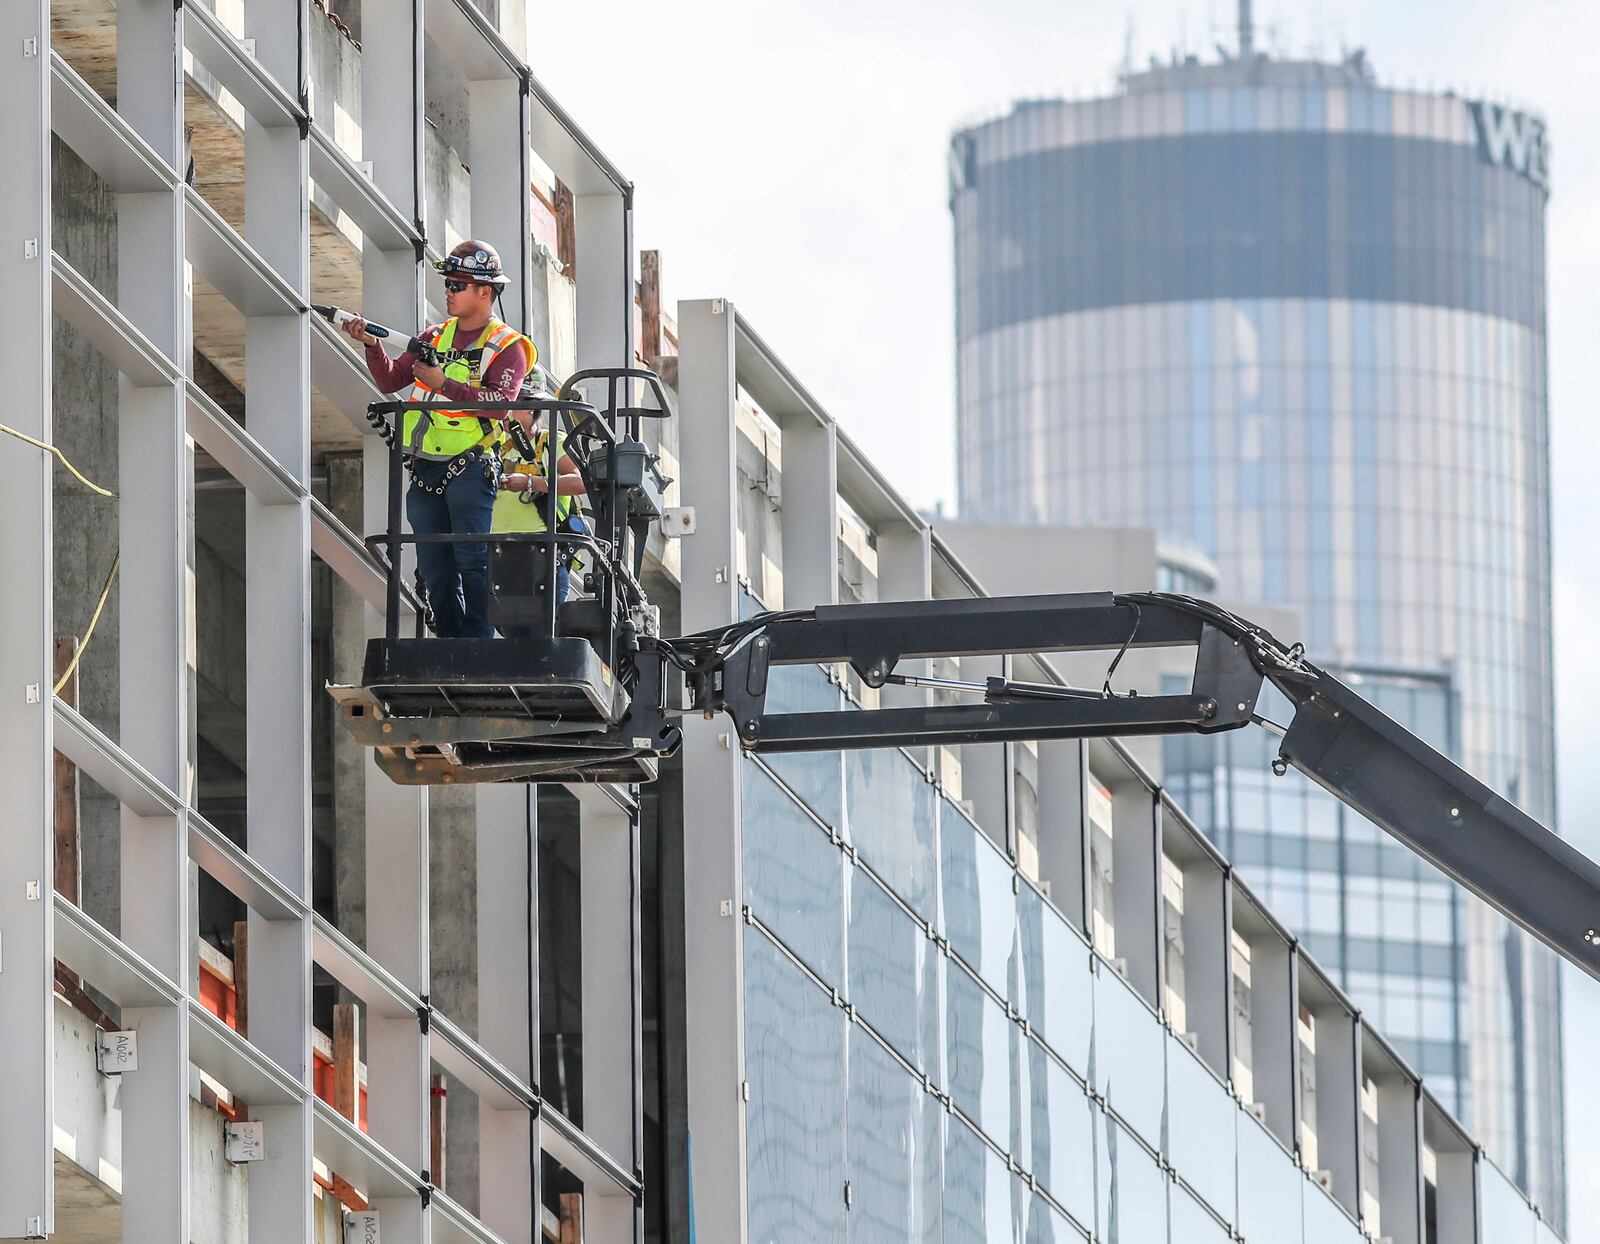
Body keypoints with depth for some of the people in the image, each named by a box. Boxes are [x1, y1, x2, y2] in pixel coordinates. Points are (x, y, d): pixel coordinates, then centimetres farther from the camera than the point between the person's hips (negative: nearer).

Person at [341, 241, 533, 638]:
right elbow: (391, 381, 15)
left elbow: (502, 401, -16)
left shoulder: (507, 346, -1)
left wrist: (444, 384, -21)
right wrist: (373, 346, -3)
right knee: (435, 569, 6)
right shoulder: (435, 337, 18)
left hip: (469, 470, -6)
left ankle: (479, 646, -12)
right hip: (425, 471, 6)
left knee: (473, 563, -11)